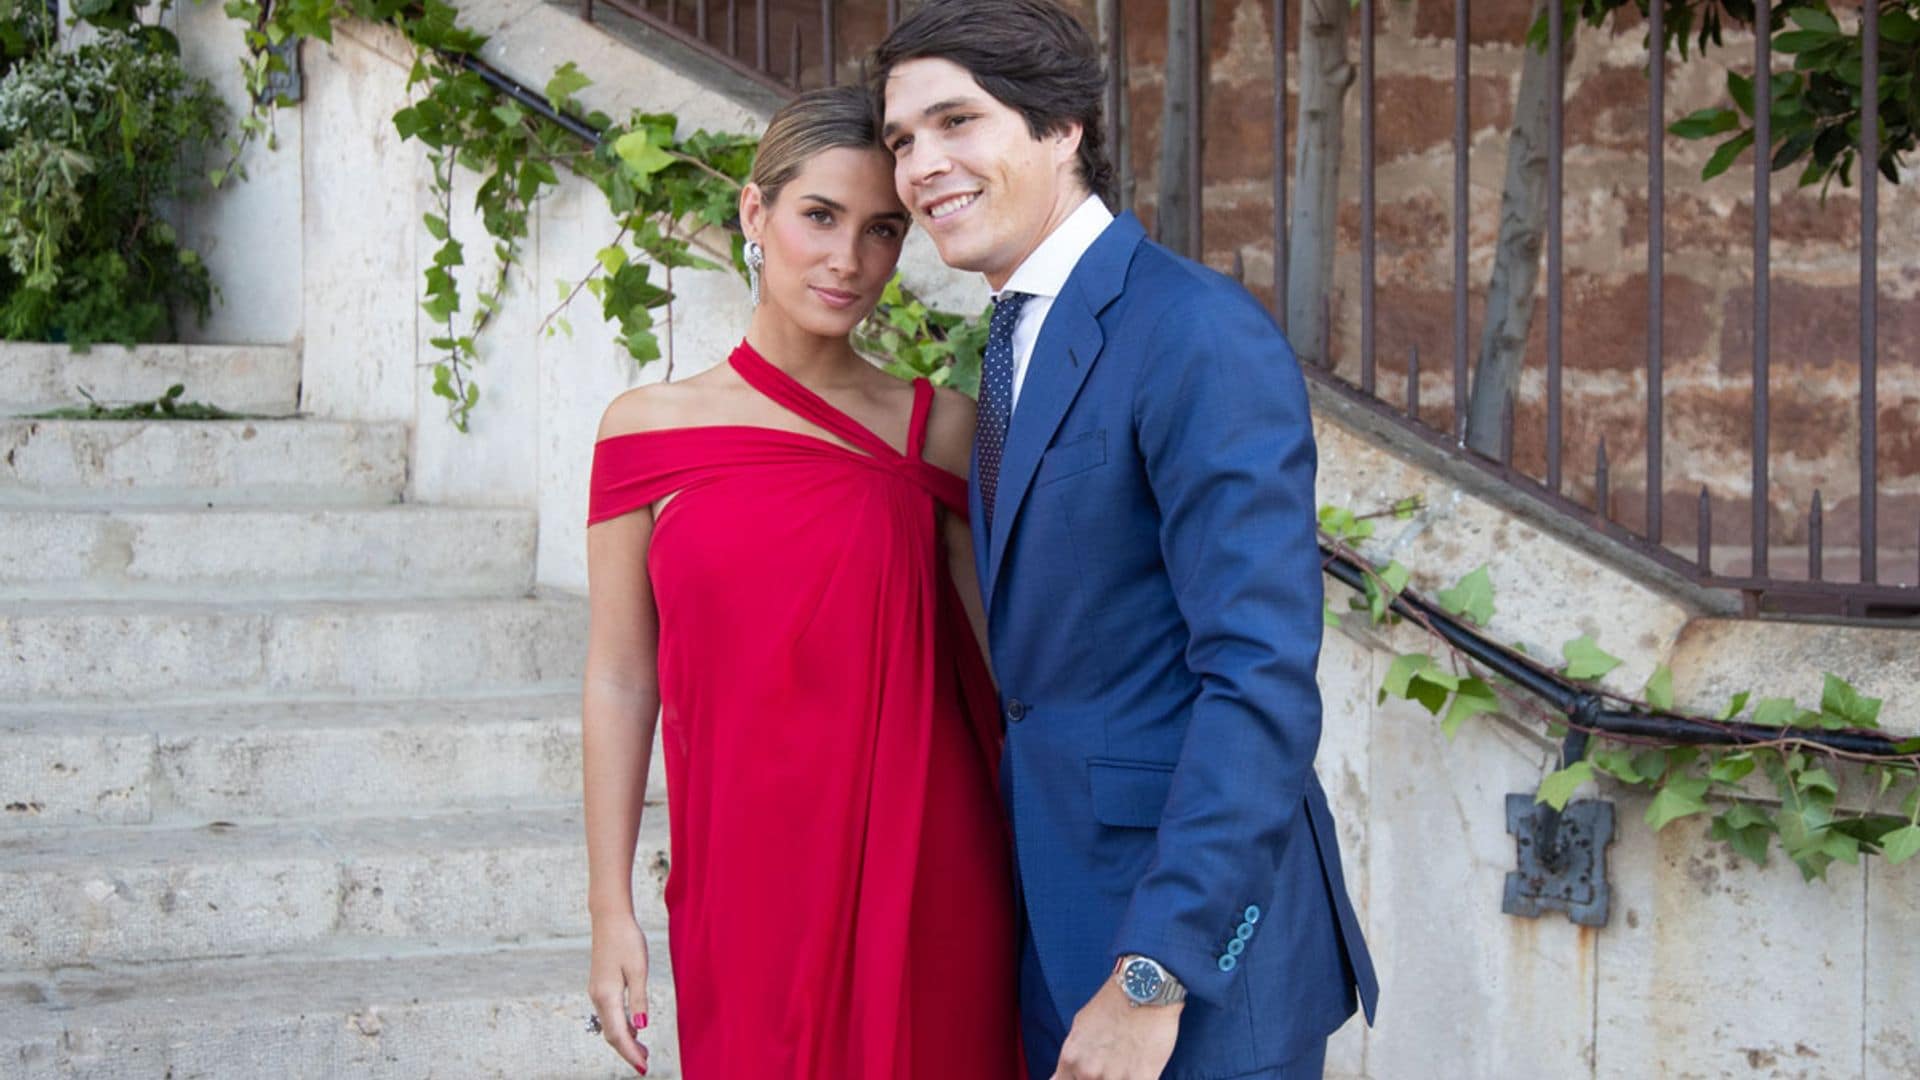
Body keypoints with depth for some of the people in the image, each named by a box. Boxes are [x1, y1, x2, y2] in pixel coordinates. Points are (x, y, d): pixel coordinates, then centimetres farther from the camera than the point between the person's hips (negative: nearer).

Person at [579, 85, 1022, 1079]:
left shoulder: (937, 427, 2)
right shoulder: (649, 429, 1)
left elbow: (990, 661, 5)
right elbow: (620, 683, 3)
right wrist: (612, 913, 1)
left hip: (925, 878, 0)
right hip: (745, 881, 0)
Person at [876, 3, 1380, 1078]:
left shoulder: (1201, 336, -16)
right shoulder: (1024, 348, 13)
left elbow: (1263, 676, -22)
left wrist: (1153, 979, -24)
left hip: (1193, 941, -8)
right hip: (1066, 924, 8)